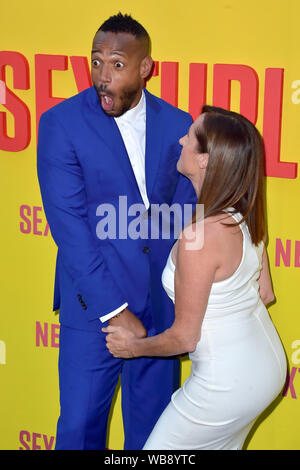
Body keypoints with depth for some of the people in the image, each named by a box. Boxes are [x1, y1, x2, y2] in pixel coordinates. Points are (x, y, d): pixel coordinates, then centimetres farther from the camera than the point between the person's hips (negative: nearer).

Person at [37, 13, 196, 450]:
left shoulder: (178, 125, 1)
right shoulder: (62, 123, -8)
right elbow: (69, 225, -13)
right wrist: (114, 310, -16)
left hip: (162, 302, 3)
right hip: (94, 303, -2)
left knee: (153, 426, 14)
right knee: (80, 424, 8)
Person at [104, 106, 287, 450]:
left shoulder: (199, 236, -29)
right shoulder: (246, 216, -4)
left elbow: (185, 338, -19)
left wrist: (134, 347, -1)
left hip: (228, 383, -8)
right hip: (267, 365, 8)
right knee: (220, 446, 27)